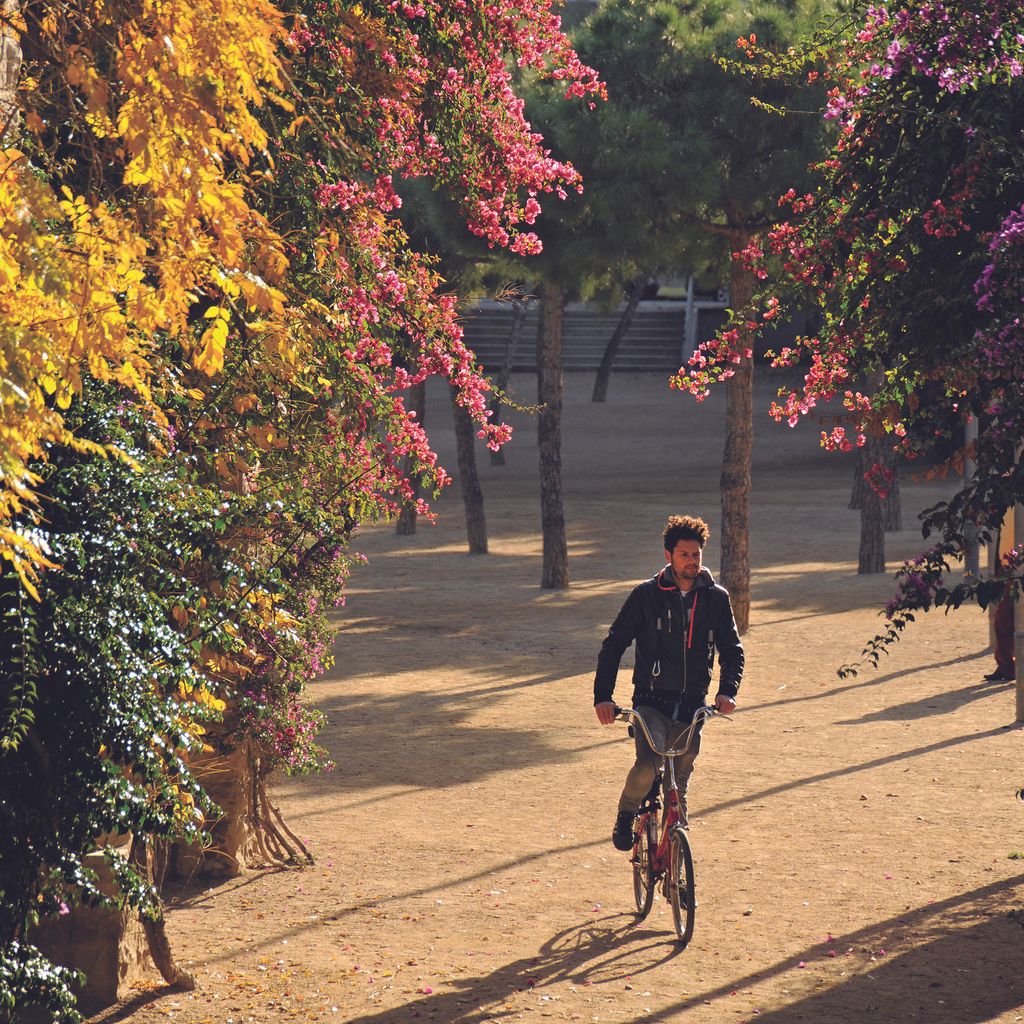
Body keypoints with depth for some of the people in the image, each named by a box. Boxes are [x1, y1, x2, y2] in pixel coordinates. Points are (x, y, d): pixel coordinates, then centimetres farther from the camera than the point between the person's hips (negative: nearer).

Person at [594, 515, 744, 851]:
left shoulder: (716, 598, 5)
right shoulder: (646, 596, -2)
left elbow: (732, 649, 11)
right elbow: (613, 645, 1)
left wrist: (727, 690, -8)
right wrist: (603, 695, -10)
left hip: (692, 706, 3)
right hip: (651, 703, -3)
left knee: (679, 786, 8)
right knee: (648, 766, -25)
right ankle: (626, 814, 3)